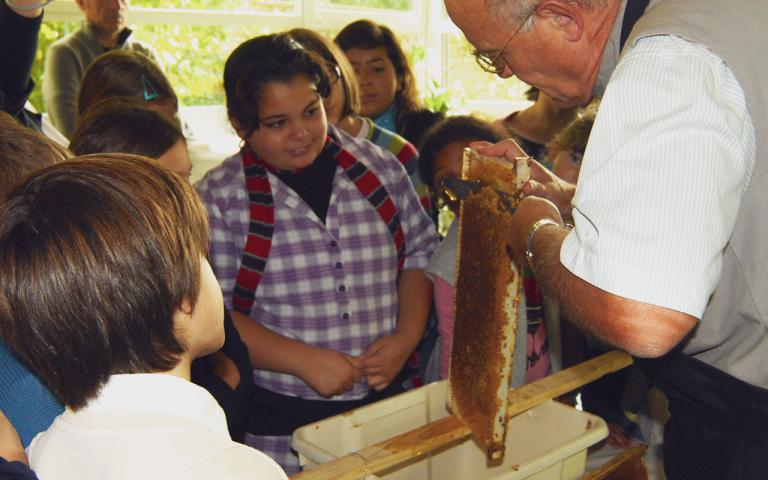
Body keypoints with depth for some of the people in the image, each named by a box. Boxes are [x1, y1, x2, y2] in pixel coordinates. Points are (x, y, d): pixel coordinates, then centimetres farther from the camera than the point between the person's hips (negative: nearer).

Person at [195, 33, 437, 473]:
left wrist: (406, 337, -6)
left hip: (385, 401, 3)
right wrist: (302, 360, -18)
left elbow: (420, 254, 9)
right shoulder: (219, 197, -7)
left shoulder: (382, 169, 1)